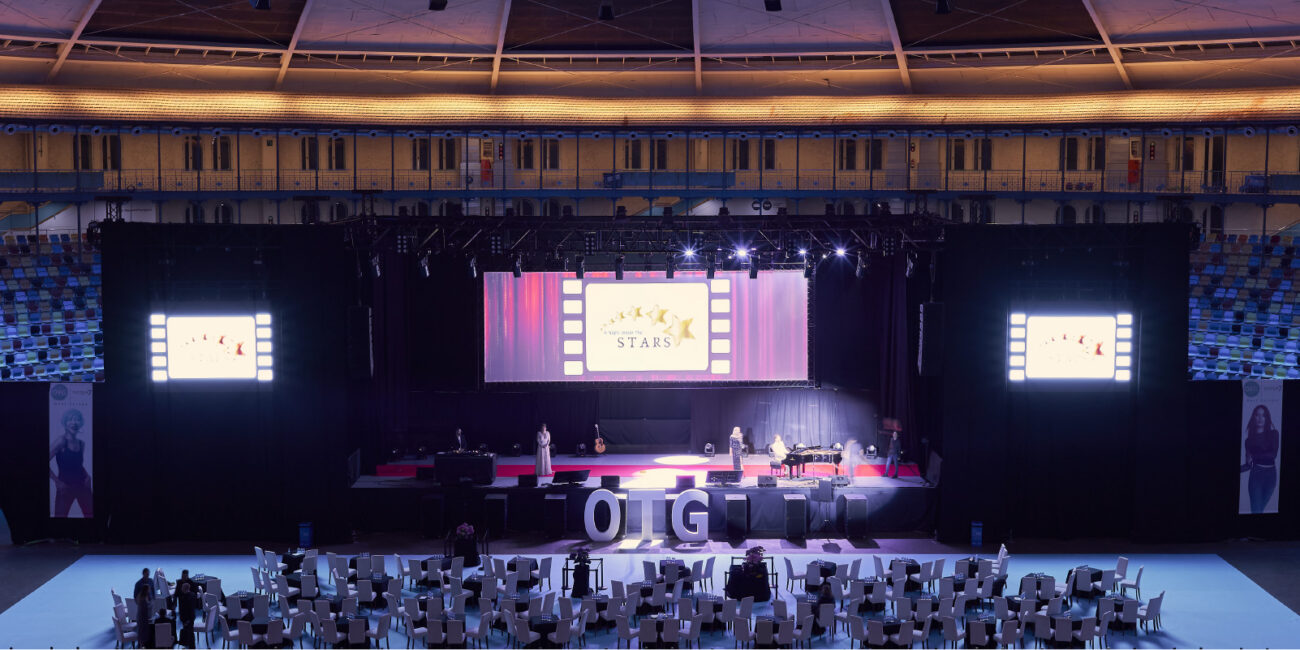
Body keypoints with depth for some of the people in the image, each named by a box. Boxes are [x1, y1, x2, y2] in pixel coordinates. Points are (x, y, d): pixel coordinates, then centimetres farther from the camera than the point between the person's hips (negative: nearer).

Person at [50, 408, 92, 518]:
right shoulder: (61, 442, -11)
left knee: (91, 515, 5)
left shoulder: (82, 443, 8)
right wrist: (57, 481, -14)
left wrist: (87, 476, 5)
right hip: (66, 487, -6)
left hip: (82, 486, 6)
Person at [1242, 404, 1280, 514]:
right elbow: (1248, 464, 8)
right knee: (1256, 510, -10)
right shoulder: (1249, 439, 6)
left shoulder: (1273, 433, 2)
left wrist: (1253, 456, -11)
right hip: (1256, 475, 0)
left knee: (1260, 509, 6)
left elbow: (1274, 454, -10)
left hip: (1271, 475, 0)